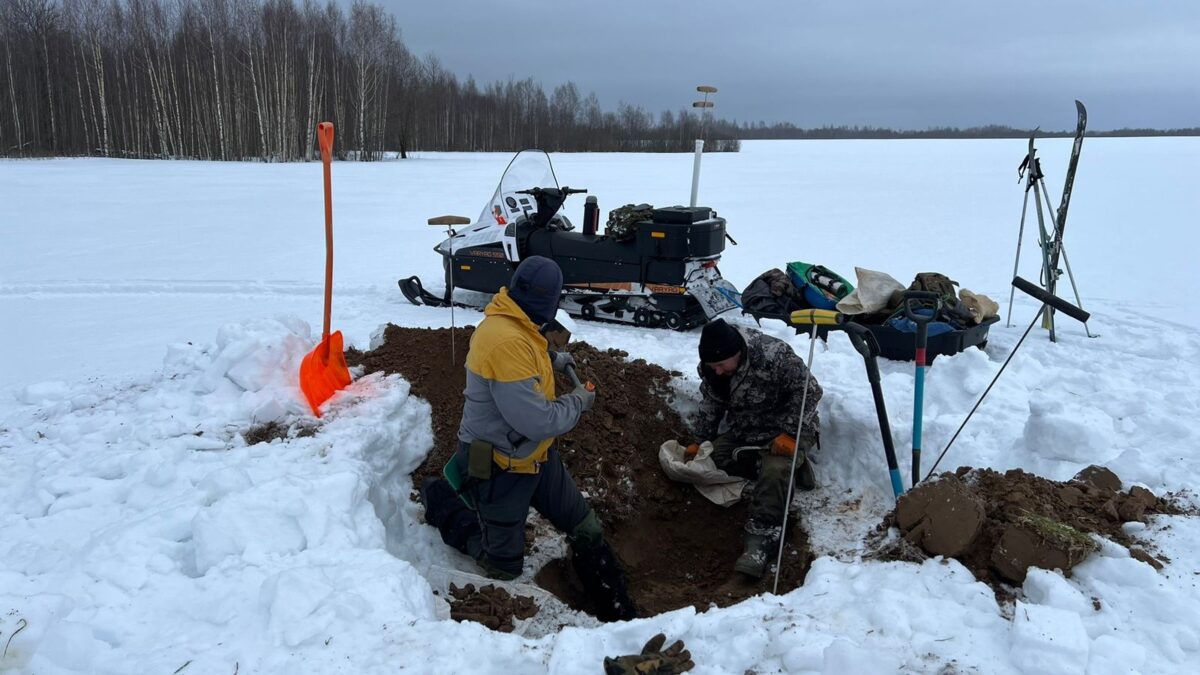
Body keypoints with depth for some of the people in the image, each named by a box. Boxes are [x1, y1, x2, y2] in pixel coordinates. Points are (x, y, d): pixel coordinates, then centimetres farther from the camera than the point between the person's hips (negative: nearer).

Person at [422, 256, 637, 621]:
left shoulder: (511, 327, -2)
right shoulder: (506, 341, -32)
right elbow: (538, 421, -32)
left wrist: (552, 360, 9)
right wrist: (578, 401, -14)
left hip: (536, 454, 9)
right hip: (501, 466, -9)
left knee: (585, 528, 11)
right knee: (504, 568, 11)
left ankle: (617, 611, 23)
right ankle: (444, 503, 28)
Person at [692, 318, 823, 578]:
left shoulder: (774, 355, -29)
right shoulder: (710, 367, -8)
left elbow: (808, 391, -23)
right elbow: (710, 405, 7)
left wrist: (789, 433, -27)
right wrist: (701, 442, 2)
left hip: (788, 428, -7)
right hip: (743, 429, 7)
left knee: (775, 469, -33)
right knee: (715, 457, -14)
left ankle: (761, 539, -31)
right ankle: (790, 467, -5)